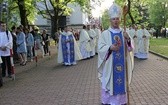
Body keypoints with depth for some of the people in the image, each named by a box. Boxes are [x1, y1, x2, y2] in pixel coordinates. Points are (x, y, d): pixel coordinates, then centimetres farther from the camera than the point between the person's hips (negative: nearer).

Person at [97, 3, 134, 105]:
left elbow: (130, 48, 0)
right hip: (109, 65, -2)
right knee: (109, 82, 4)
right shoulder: (105, 34, -2)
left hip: (122, 64, 2)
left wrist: (128, 39, -19)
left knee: (121, 82, 9)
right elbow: (100, 48, -8)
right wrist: (110, 48, -25)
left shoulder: (124, 33, 6)